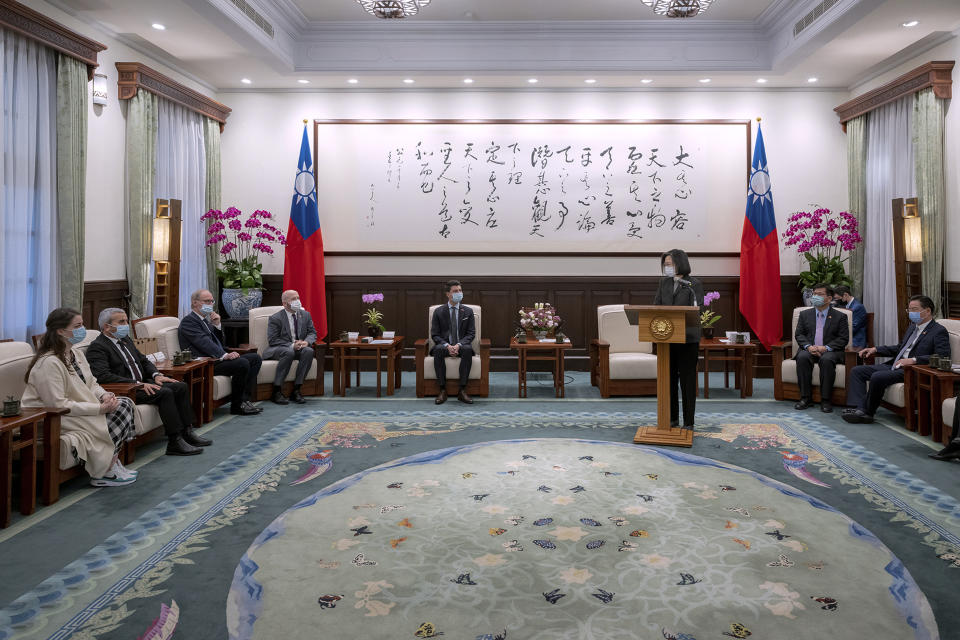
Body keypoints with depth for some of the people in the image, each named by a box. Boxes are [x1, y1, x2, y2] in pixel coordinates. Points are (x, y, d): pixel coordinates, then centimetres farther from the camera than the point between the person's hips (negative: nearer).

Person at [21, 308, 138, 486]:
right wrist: (100, 408, -25)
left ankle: (113, 463, -7)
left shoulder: (76, 354, 8)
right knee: (106, 424, -22)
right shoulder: (49, 363, -22)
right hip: (52, 420, -9)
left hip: (78, 409, 9)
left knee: (125, 404, -7)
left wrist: (105, 396, -9)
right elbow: (58, 405, -27)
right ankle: (105, 472, -4)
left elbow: (91, 384, 15)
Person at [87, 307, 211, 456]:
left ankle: (187, 433, -3)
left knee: (181, 387, -6)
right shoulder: (97, 347, -10)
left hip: (142, 384, 9)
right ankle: (175, 443, -25)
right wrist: (139, 384, -26)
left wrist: (156, 375, 1)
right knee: (165, 393, -28)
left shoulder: (126, 339, 18)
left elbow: (144, 361, 23)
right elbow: (103, 376, -23)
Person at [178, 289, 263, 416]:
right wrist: (225, 355, -31)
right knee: (242, 363, -27)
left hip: (216, 358, 10)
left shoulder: (206, 319, 22)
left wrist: (217, 325, 4)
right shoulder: (188, 321, -7)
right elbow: (204, 343, -21)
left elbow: (219, 342, 21)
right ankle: (236, 406, -14)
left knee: (255, 358, 0)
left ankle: (244, 399, -7)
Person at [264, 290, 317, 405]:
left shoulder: (305, 315, 9)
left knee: (309, 351, -29)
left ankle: (296, 390, -25)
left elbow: (312, 333, 8)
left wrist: (306, 342, -16)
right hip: (278, 349, -4)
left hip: (299, 348, 4)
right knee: (289, 352, -37)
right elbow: (273, 340, -11)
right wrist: (291, 345, -23)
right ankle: (277, 391, -29)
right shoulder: (275, 318, -6)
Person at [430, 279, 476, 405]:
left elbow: (471, 333, 3)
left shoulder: (468, 312, 8)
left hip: (461, 346, 0)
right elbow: (435, 334, 2)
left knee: (468, 349, -35)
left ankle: (462, 391, -32)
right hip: (445, 346, 0)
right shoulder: (438, 312, 5)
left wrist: (459, 345, -17)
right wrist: (447, 346, -17)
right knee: (438, 350, -36)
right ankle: (442, 390, -30)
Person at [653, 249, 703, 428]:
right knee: (669, 379, 11)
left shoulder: (694, 284, -4)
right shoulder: (664, 283, 10)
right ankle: (672, 418, 23)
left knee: (687, 380, 1)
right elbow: (656, 305, 7)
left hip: (687, 338, -4)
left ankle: (688, 422, 10)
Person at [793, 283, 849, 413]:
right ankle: (806, 398, -26)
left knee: (827, 360, -36)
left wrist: (826, 348, -16)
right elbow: (799, 334, 8)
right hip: (809, 349, 2)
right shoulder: (805, 314, 16)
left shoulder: (840, 316, 8)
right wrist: (808, 346, -13)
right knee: (802, 357, -32)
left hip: (830, 351, -2)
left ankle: (826, 400, -29)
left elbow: (843, 338, 0)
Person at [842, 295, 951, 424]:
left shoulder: (939, 331, -6)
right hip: (894, 365, 9)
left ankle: (868, 412, -13)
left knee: (877, 377, -32)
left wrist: (914, 360, -28)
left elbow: (943, 356, -19)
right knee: (857, 371, -4)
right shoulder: (913, 326, 21)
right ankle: (860, 409, -18)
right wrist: (875, 349, 17)